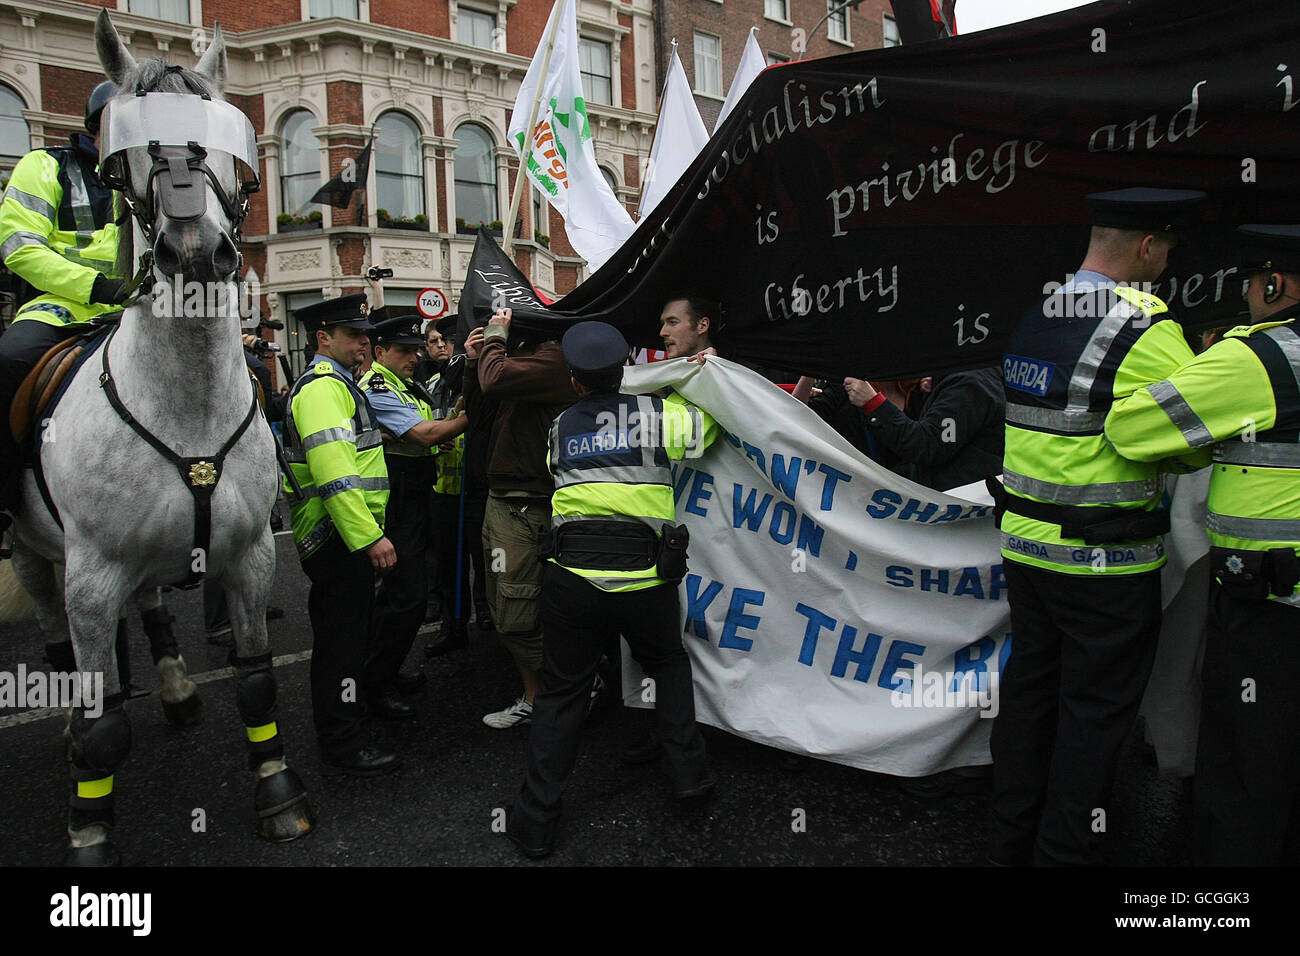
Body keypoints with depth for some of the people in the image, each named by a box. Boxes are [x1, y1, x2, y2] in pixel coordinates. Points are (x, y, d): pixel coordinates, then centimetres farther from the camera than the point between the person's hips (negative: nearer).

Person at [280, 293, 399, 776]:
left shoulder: (336, 383, 19)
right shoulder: (323, 387, -16)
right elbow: (335, 475, -27)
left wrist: (369, 530, 28)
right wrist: (370, 536, -29)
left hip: (346, 536, 11)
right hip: (339, 537, -11)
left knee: (346, 630, 22)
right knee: (342, 635, -4)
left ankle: (351, 710, 38)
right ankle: (343, 745, 5)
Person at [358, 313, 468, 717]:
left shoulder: (413, 388, 17)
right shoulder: (374, 391, -14)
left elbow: (444, 425, 10)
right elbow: (426, 434, -23)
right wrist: (471, 416, -16)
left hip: (416, 501, 10)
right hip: (395, 508, -10)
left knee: (397, 593, 18)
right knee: (407, 599, -9)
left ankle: (386, 671, 31)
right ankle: (377, 687, 3)